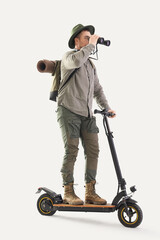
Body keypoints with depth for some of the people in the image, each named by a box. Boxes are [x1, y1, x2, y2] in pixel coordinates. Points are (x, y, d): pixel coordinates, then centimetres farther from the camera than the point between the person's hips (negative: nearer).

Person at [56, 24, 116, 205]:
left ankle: (90, 192, 3)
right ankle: (68, 192, 2)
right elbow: (76, 61, -25)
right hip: (69, 110, -7)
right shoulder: (69, 56, 2)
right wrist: (91, 45, -13)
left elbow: (97, 89, 26)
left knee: (93, 150, -2)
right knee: (71, 151, -8)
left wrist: (106, 108, 15)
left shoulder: (90, 64, 24)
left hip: (86, 114, 7)